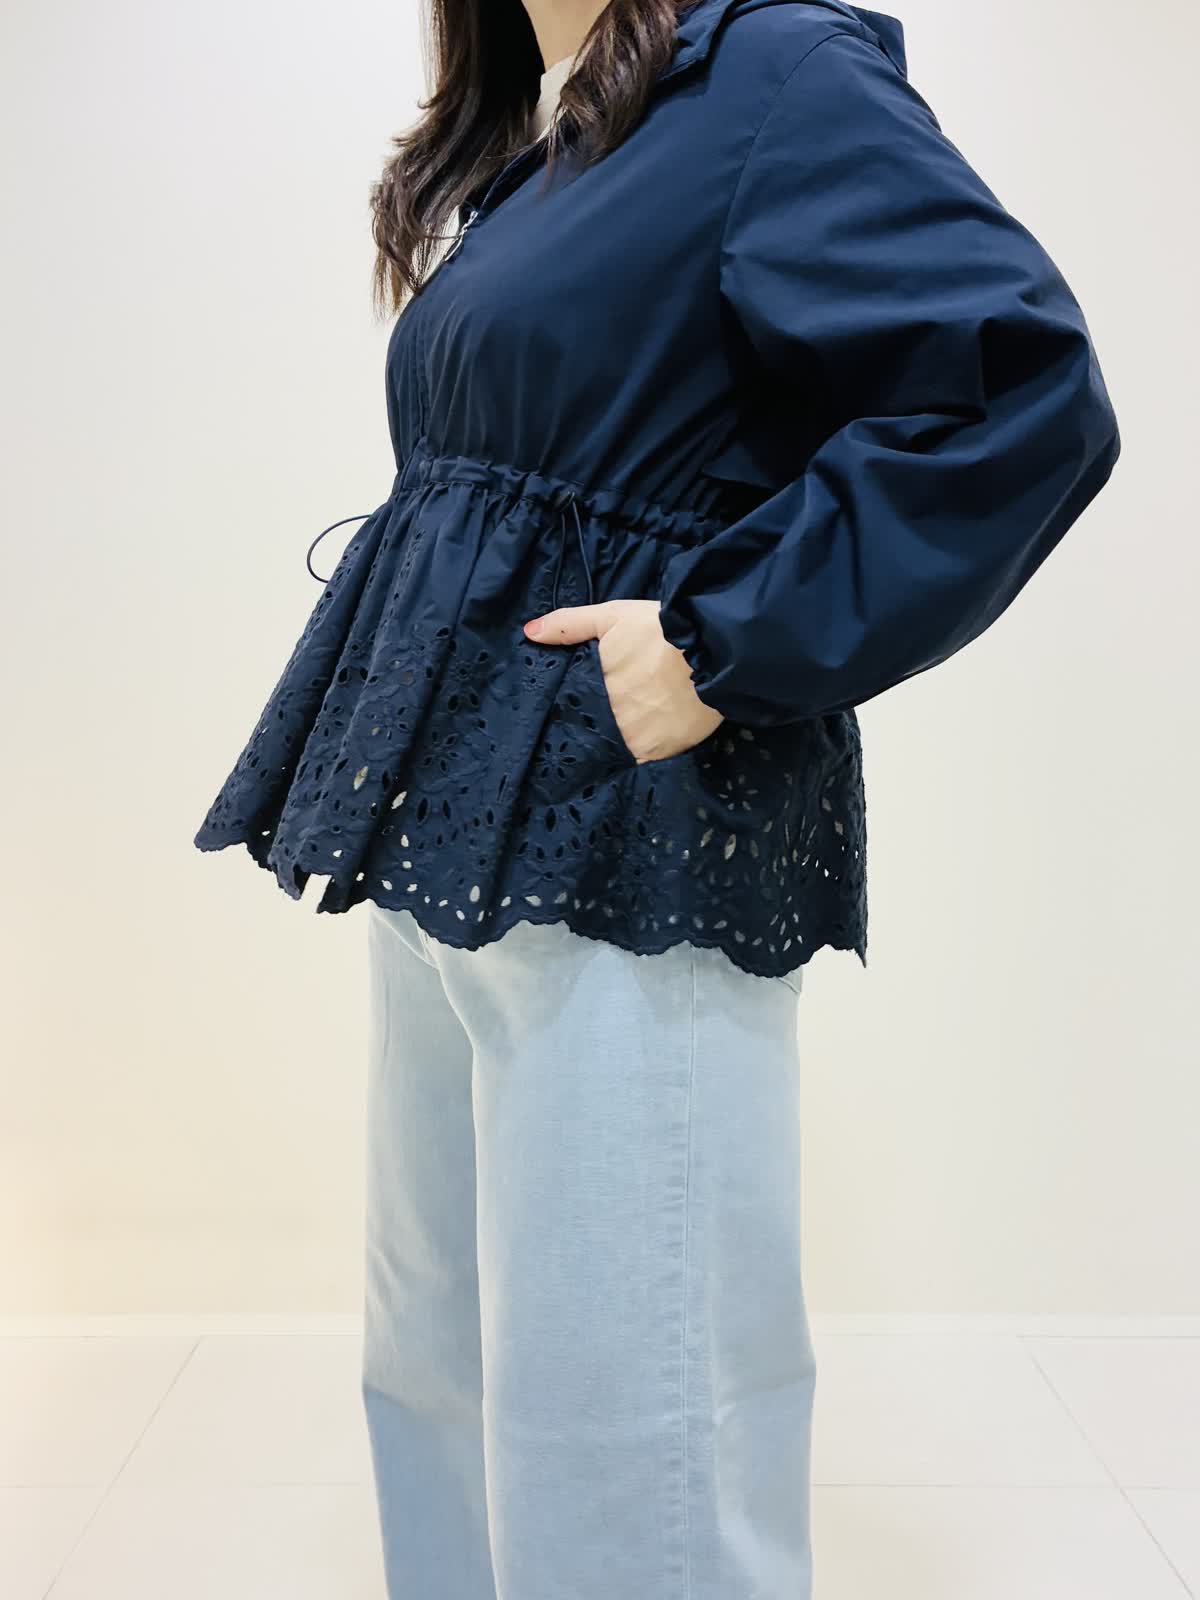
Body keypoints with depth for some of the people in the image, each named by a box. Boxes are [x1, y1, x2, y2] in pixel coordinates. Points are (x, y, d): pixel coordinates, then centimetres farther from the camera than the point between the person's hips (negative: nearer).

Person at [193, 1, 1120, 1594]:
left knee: (617, 1455, 2)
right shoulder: (502, 151, 20)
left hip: (631, 856, -9)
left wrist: (722, 642, -20)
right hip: (447, 847, 9)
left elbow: (1026, 392, -19)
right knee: (439, 1380, 21)